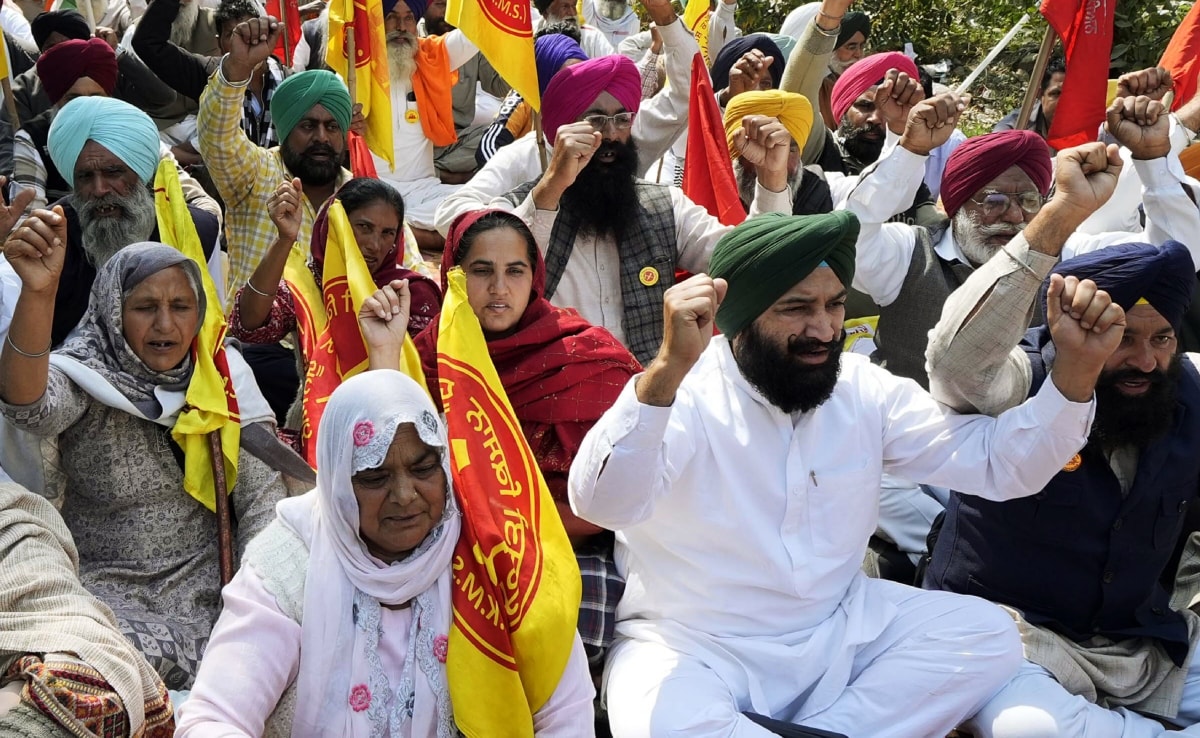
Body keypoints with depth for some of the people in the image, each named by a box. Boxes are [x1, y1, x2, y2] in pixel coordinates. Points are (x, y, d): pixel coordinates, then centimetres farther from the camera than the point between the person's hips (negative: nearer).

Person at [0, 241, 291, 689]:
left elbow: (261, 496, -1)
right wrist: (37, 293, -51)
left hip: (204, 580, 3)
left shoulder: (223, 375, -1)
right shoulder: (84, 380, -11)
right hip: (102, 580, -3)